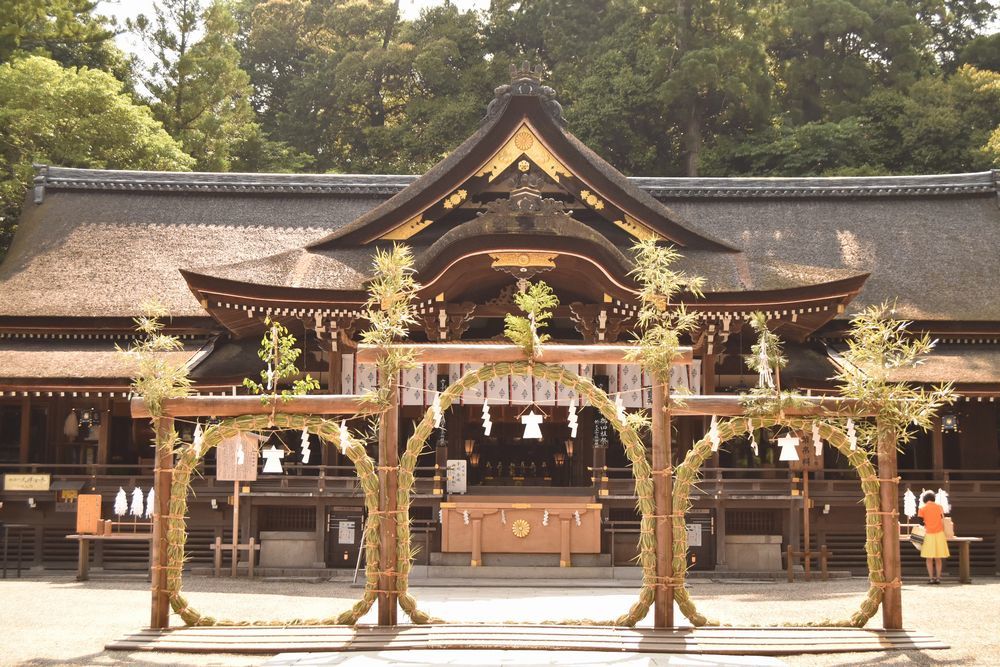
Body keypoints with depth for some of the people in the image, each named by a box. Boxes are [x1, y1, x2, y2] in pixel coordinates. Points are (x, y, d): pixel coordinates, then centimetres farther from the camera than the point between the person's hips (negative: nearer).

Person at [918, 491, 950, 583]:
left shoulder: (922, 509, 1)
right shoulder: (939, 507, 7)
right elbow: (943, 521, 11)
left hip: (929, 534, -2)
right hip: (939, 534, 2)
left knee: (929, 558, 3)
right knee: (938, 558, 7)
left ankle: (931, 578, -2)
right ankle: (938, 578, 4)